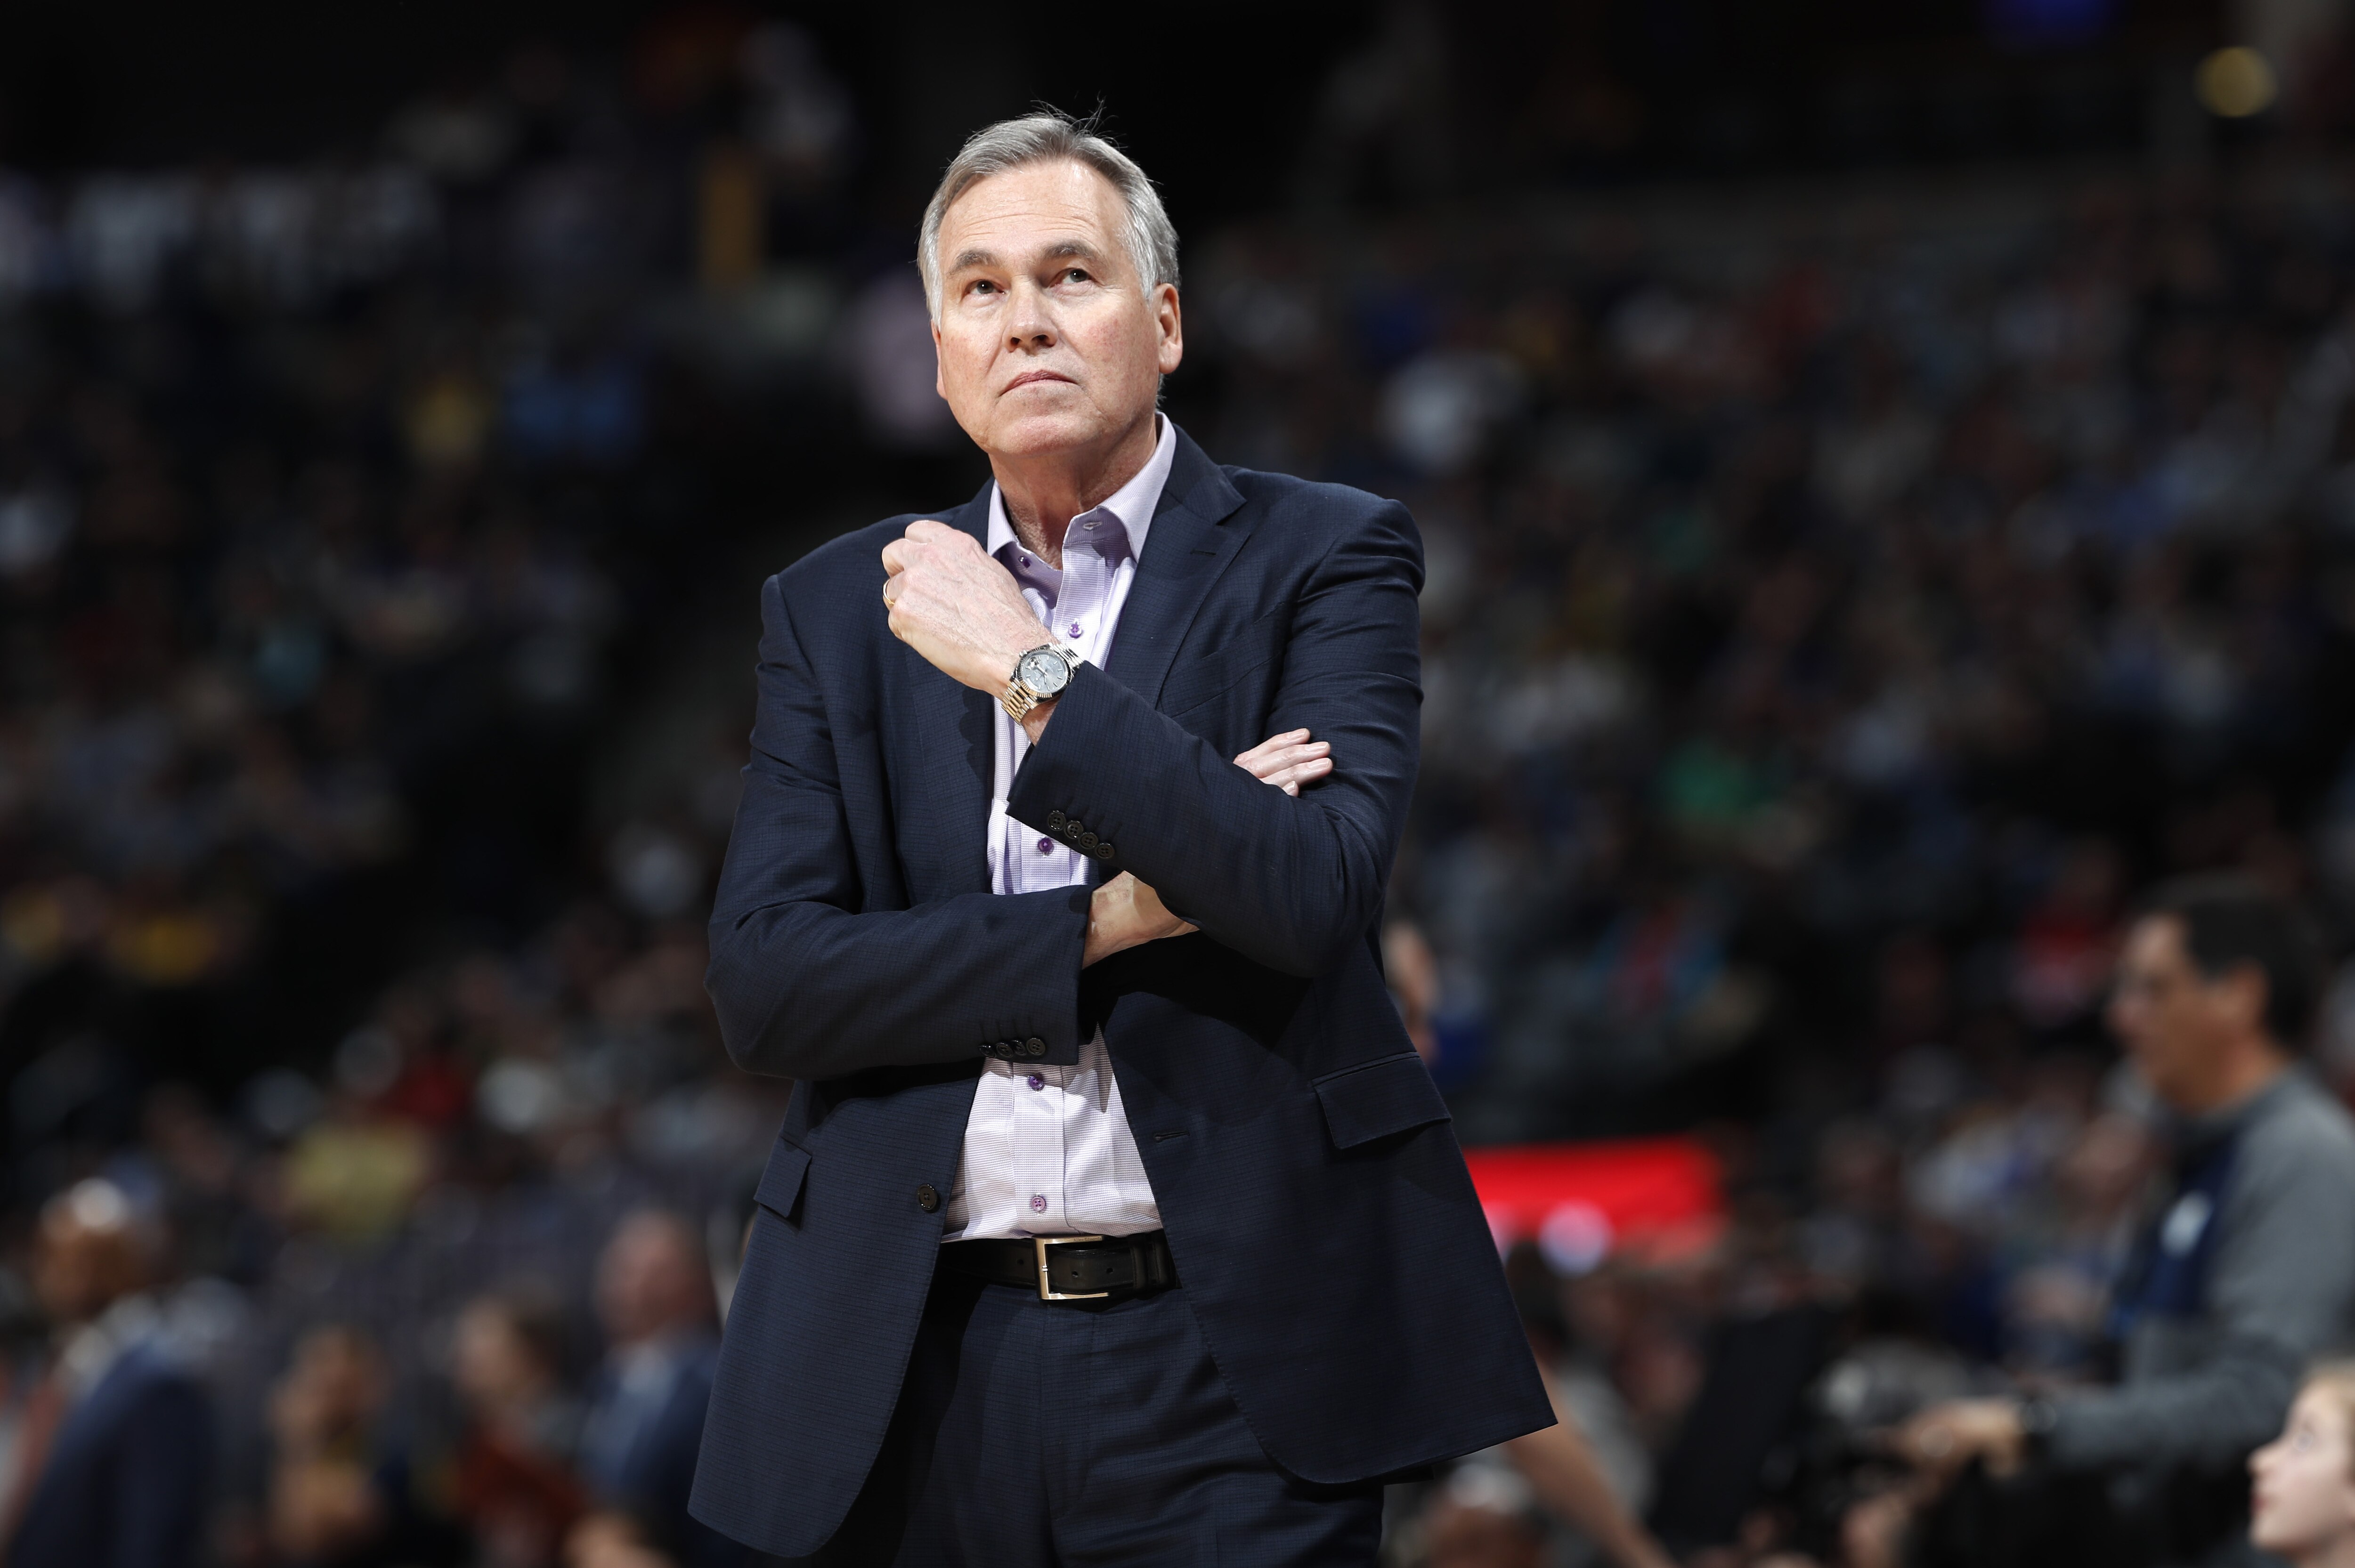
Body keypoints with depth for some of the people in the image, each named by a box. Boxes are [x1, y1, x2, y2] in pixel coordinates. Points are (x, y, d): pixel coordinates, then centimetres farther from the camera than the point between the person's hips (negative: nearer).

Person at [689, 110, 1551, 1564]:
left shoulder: (1321, 559, 3)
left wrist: (1033, 669, -13)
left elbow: (1313, 895, -13)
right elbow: (762, 985, 0)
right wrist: (1109, 922, -9)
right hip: (922, 1372, 3)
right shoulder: (838, 611, 12)